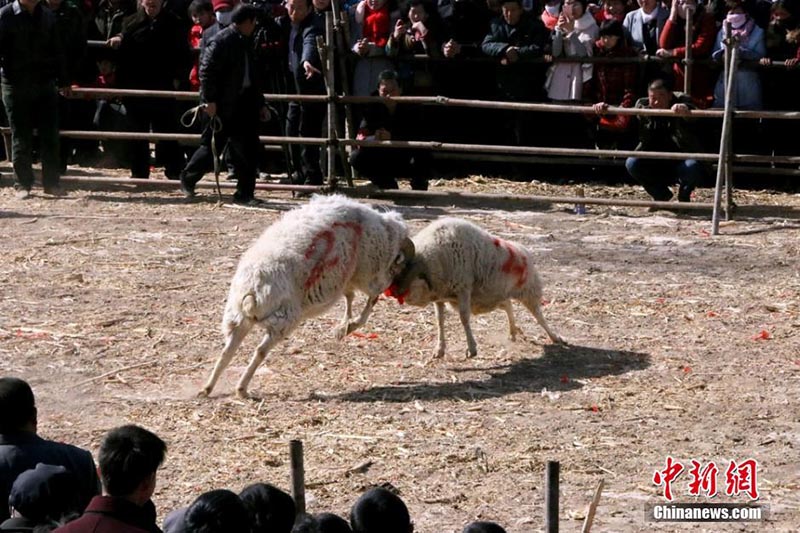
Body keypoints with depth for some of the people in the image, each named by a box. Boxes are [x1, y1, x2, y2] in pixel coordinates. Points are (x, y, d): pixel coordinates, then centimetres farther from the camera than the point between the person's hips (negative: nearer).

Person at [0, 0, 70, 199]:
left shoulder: (48, 16, 9)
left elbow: (57, 51, 16)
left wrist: (63, 81, 17)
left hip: (45, 84, 3)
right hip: (16, 86, -3)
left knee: (50, 137, 3)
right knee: (21, 138, 3)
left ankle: (52, 182, 11)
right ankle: (22, 184, 11)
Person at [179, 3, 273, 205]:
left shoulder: (245, 42, 14)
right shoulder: (222, 41, -13)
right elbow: (207, 70, -18)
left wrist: (260, 104, 20)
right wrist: (209, 100, -22)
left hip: (243, 102, 8)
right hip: (222, 104, -8)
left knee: (249, 149, 2)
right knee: (212, 145, 2)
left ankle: (245, 194, 7)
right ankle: (188, 179, 23)